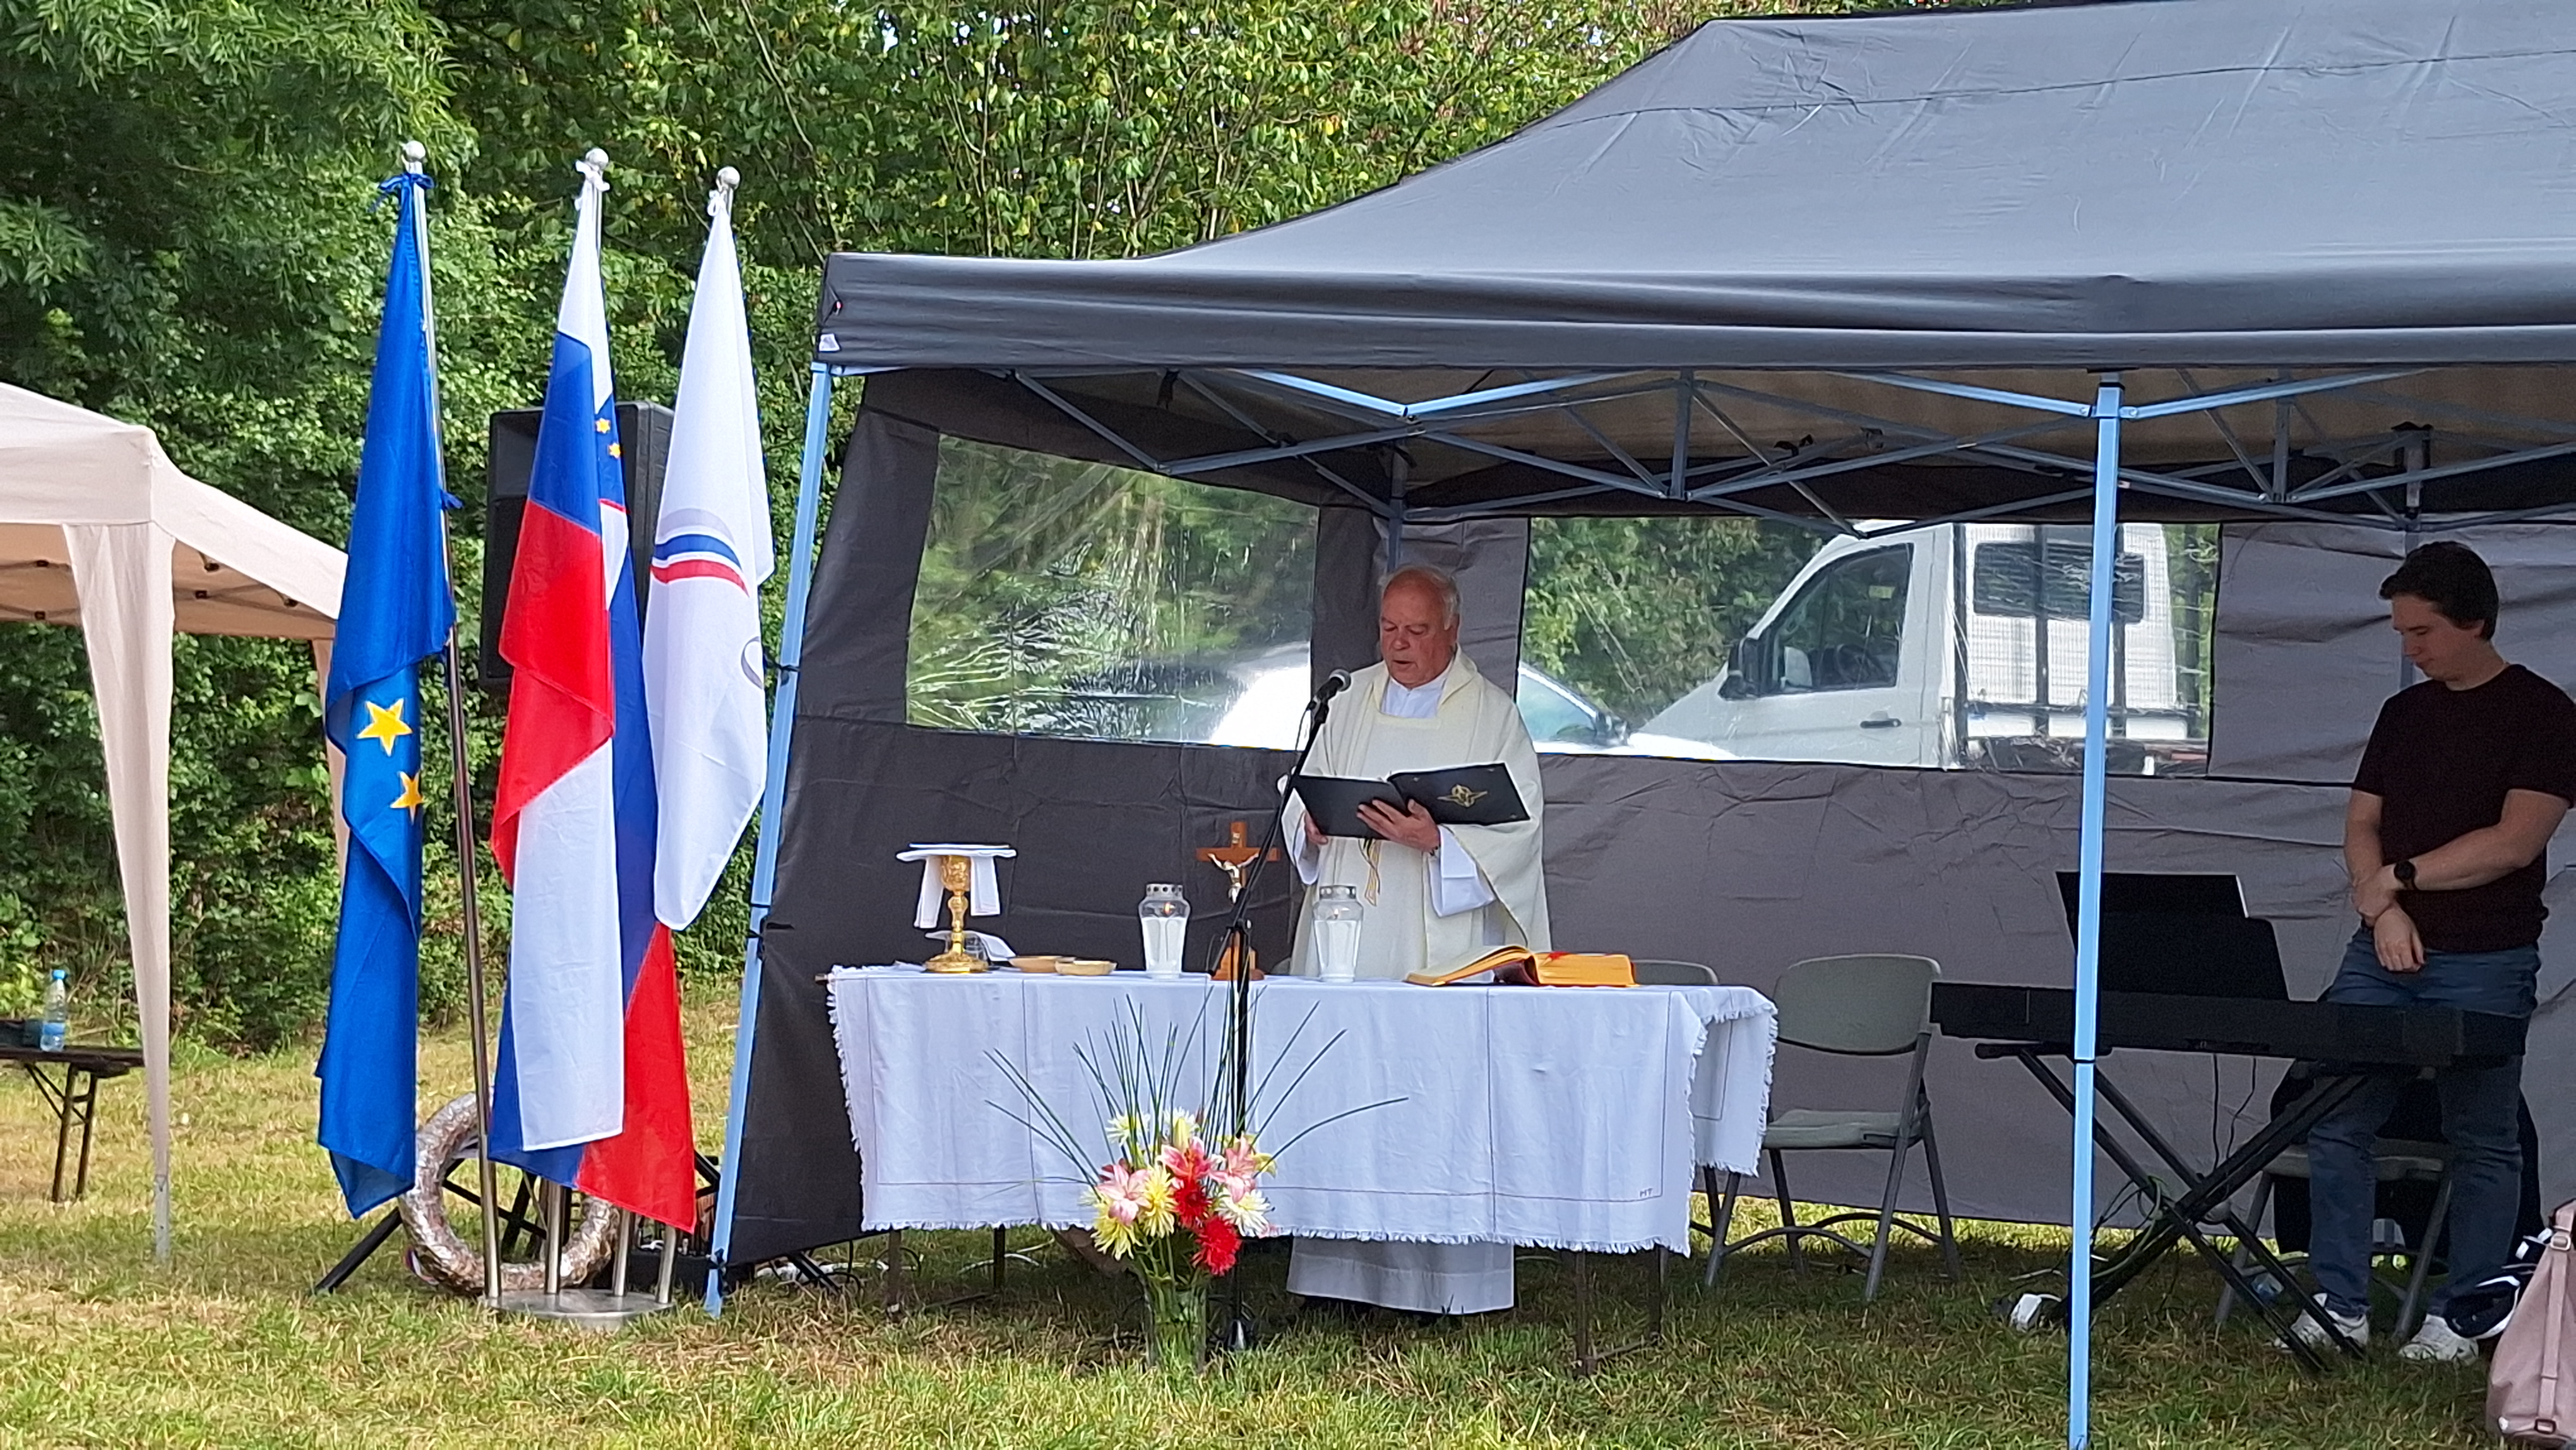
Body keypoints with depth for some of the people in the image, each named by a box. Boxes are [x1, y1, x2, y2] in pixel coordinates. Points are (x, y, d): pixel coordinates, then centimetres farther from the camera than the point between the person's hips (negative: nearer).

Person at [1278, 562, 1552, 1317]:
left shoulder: (1490, 715, 3)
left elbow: (1517, 827, -4)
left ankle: (1444, 1285, -6)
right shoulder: (1354, 704, 16)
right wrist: (1314, 827, -5)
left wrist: (1437, 840, -19)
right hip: (1348, 935, 4)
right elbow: (1305, 800, 19)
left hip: (1443, 943, -4)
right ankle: (1345, 1274, 4)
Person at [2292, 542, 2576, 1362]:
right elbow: (2361, 827, 14)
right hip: (2384, 954, 6)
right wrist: (2383, 910, -5)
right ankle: (2340, 1307, 4)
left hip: (2485, 963, -5)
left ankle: (2460, 1321, 6)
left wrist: (2399, 877, -7)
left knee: (2482, 1144, 0)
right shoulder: (2404, 713, 15)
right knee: (2336, 1123, -1)